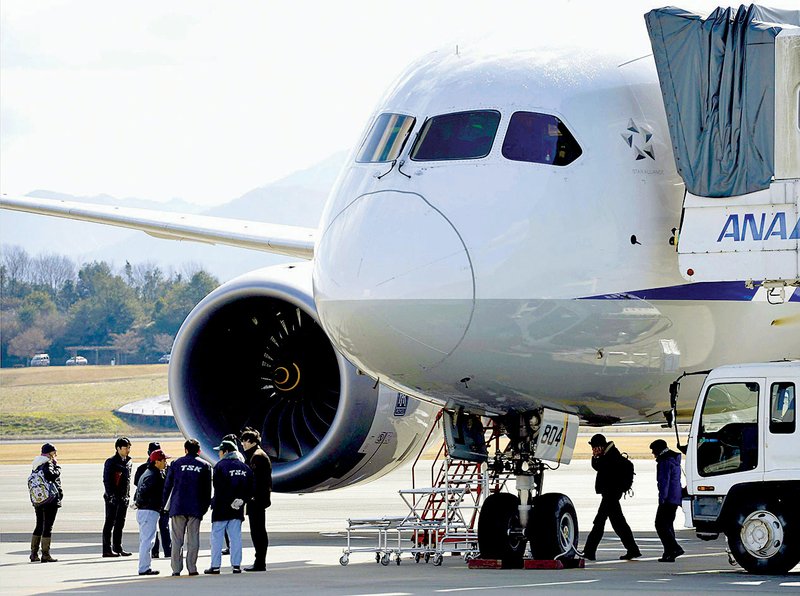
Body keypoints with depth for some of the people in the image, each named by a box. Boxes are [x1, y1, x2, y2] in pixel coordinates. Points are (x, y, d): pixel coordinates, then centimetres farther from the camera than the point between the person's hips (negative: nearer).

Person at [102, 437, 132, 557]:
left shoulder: (128, 462, 14)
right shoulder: (111, 462, -8)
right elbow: (106, 480, -12)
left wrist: (128, 495, 15)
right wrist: (110, 495, -18)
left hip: (123, 498, 7)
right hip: (112, 497, -7)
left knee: (120, 524, 11)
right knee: (110, 523, -4)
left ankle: (118, 548, 17)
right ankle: (107, 549, -4)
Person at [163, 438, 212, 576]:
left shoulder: (176, 463, 4)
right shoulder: (204, 466, 5)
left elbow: (167, 485, 5)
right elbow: (207, 489, 6)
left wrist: (164, 504, 12)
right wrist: (205, 506, 13)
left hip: (177, 507, 0)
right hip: (196, 508, 0)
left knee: (176, 539, 3)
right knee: (193, 539, 4)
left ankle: (176, 568, 0)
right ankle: (192, 568, 0)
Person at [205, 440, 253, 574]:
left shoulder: (220, 466, -9)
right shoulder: (244, 467, 10)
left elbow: (218, 487, -14)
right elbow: (250, 489, 8)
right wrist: (242, 500, 8)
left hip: (221, 508, -5)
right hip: (237, 510, 5)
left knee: (217, 537, 1)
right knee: (236, 537, 8)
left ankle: (215, 566, 0)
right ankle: (236, 565, 6)